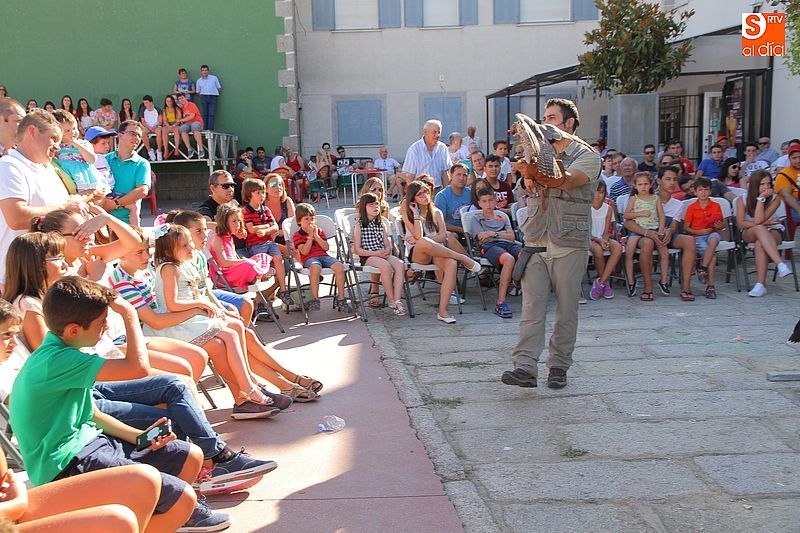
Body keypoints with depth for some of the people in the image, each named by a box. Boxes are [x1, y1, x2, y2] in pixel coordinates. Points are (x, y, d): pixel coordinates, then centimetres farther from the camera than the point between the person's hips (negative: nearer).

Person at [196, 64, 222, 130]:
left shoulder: (214, 78, 11)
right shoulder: (199, 81, 15)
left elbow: (219, 88, 13)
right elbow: (198, 91, 16)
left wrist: (218, 93, 3)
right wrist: (202, 97, 4)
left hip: (213, 97, -2)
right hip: (204, 97, 2)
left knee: (212, 114, -11)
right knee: (205, 114, -2)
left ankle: (210, 129, -16)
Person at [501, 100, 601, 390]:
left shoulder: (587, 155, 0)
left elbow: (566, 180, -22)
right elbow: (529, 180, -3)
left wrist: (535, 172, -41)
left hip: (569, 244, -3)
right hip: (535, 243, 4)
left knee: (566, 309, 5)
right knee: (531, 308, -4)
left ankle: (559, 367, 16)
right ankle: (525, 368, -7)